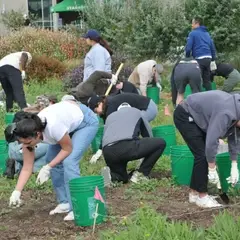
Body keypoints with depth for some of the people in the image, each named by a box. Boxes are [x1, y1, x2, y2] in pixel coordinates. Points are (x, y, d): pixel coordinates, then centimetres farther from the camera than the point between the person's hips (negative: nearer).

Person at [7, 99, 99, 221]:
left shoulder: (53, 126, -41)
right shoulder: (29, 134, -21)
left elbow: (67, 149, -23)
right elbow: (27, 168, -14)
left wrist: (47, 168, -26)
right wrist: (16, 192, -23)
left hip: (86, 121, -7)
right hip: (69, 117, 7)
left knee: (69, 162, -20)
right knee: (51, 160, -1)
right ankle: (65, 202, 12)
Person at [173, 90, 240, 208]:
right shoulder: (226, 114, -32)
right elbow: (211, 142, -32)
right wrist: (212, 170, -23)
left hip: (196, 116, 10)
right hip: (184, 115, -10)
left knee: (204, 154, 8)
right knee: (202, 154, -11)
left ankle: (194, 193, 17)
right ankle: (202, 196, -2)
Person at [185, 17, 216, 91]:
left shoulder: (193, 33, -2)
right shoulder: (207, 33, 20)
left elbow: (188, 48, -8)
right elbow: (213, 48, 21)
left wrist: (187, 58, 5)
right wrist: (213, 60, 24)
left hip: (199, 59, -7)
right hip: (208, 58, 7)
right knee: (207, 80, 11)